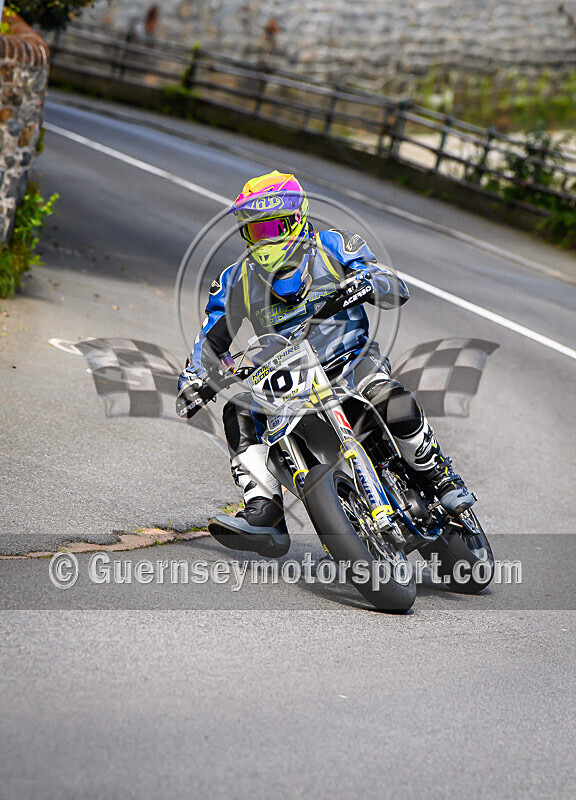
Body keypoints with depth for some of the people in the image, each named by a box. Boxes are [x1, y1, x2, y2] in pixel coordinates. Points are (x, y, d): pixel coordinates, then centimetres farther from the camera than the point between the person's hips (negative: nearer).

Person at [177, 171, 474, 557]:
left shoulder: (333, 247, 2)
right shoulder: (238, 280, 11)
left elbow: (398, 289, -3)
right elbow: (212, 337, 14)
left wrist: (366, 282, -26)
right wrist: (193, 377, -5)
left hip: (350, 359, -3)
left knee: (388, 397, -35)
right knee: (240, 413, -23)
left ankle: (441, 478, -15)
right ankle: (264, 514, -32)